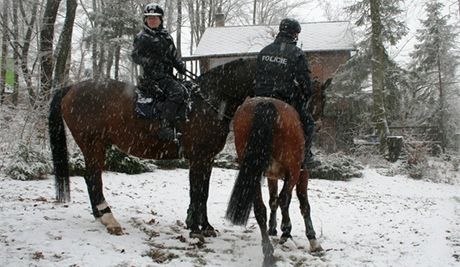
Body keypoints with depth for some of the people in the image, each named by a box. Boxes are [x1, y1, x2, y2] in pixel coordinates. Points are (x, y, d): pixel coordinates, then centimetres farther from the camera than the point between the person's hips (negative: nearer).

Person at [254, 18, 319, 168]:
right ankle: (305, 157, 13)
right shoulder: (297, 54, -8)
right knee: (308, 123, 15)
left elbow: (256, 78, 14)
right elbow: (305, 83, -9)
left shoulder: (264, 51, 10)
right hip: (288, 101, -5)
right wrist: (303, 102, 6)